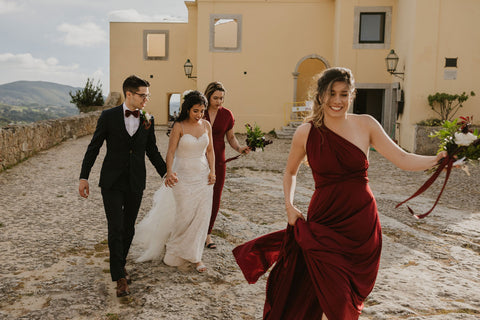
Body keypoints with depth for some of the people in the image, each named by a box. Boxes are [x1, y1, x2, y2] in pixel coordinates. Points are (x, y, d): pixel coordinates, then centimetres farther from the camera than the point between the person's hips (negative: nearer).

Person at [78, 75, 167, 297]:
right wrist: (83, 177, -3)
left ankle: (120, 264, 35)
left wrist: (167, 174, 8)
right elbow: (94, 147, 0)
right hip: (112, 181, -3)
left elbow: (152, 152, 12)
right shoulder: (109, 116, -5)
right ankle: (120, 277, 3)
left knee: (128, 228, 12)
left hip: (135, 183, 3)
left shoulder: (148, 121, 3)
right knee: (115, 228, -6)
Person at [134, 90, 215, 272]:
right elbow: (171, 152, -15)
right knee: (183, 215, 2)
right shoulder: (179, 127, -10)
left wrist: (212, 171, -2)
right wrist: (169, 172, -32)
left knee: (201, 216, 3)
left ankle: (195, 256, 17)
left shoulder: (206, 125, 4)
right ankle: (173, 250, 31)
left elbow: (210, 150, 9)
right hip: (183, 176, -4)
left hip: (203, 176, 4)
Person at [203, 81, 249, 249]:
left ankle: (207, 233, 20)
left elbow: (230, 137, 11)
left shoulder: (227, 114, 2)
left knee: (215, 198, 4)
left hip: (218, 161, 2)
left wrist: (239, 148, -8)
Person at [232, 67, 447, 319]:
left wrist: (440, 158, -16)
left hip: (362, 224, 2)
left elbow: (403, 160, -3)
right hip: (324, 224, -2)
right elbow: (290, 172, 11)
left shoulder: (365, 125, -2)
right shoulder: (306, 133, -4)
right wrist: (289, 206, -1)